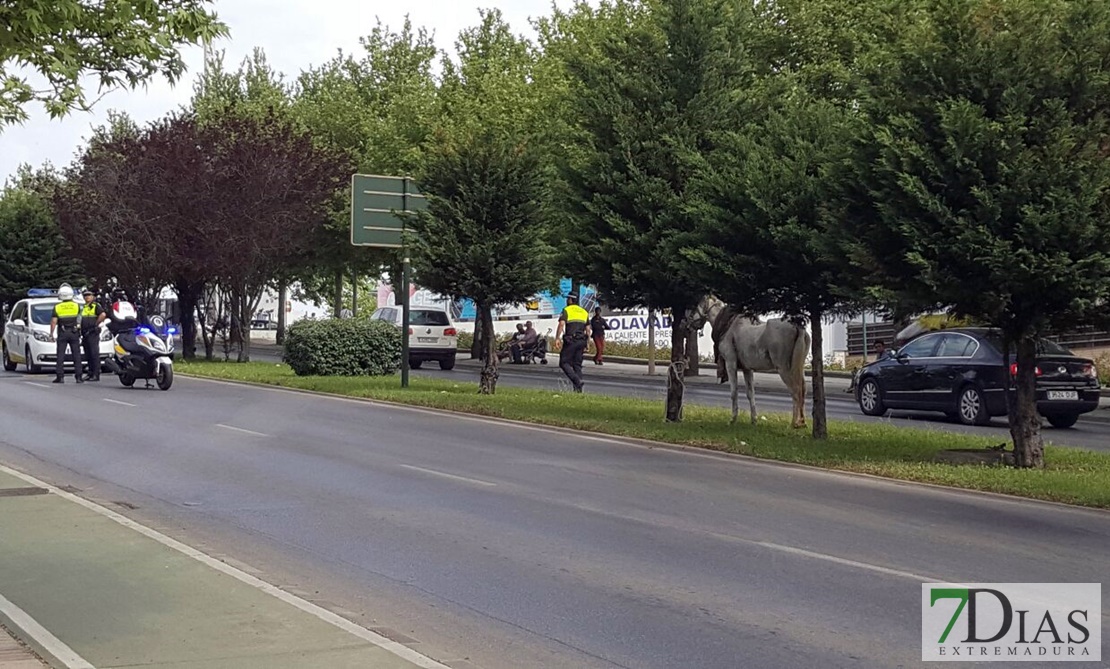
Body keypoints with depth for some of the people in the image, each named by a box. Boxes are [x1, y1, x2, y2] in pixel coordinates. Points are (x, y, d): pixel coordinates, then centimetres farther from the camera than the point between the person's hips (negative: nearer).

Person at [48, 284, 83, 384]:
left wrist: (51, 334, -1)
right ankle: (79, 377, -1)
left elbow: (53, 321, -6)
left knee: (60, 356, 2)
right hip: (74, 333, 1)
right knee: (76, 355, 3)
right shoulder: (76, 306, 1)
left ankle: (60, 377, -3)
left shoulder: (57, 307, -2)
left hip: (62, 334, -1)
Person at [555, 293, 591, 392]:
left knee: (564, 363, -1)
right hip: (581, 341, 6)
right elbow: (588, 330, 16)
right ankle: (578, 388, 3)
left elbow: (561, 324, -15)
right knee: (577, 365, 9)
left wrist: (557, 338, -17)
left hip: (570, 340, -6)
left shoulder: (566, 310, 0)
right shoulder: (584, 312, 18)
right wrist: (587, 344, 18)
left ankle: (577, 380, -20)